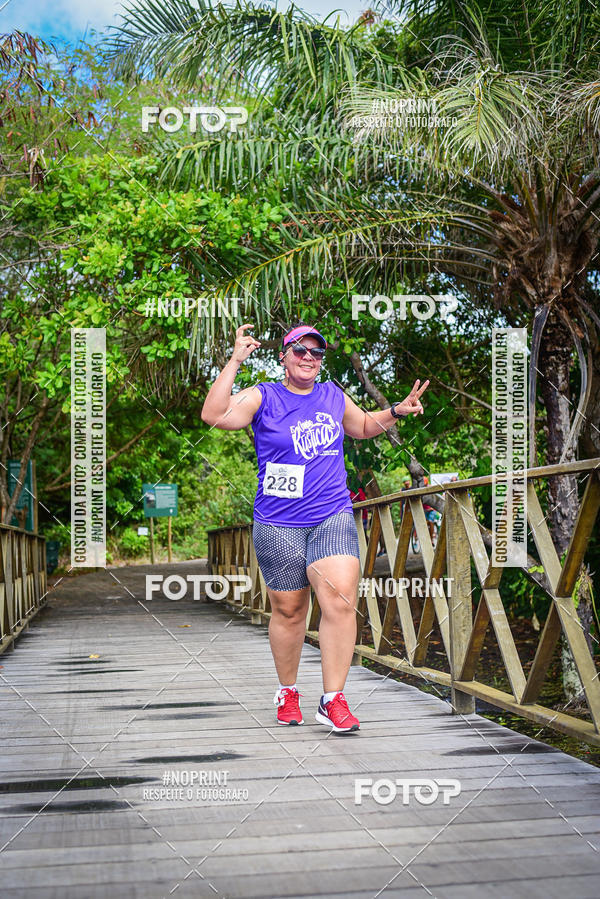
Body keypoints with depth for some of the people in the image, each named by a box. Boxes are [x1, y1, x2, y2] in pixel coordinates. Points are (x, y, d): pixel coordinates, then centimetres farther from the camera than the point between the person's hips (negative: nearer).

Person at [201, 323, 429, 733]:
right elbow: (214, 415, -16)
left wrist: (397, 411, 15)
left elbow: (364, 426, 32)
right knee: (288, 610, 6)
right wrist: (235, 362, -17)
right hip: (278, 524, -2)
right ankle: (288, 691, 27)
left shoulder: (333, 396, 13)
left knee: (340, 600, -15)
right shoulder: (263, 397, 0)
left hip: (333, 517, 2)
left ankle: (333, 699, -8)